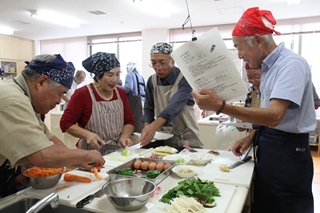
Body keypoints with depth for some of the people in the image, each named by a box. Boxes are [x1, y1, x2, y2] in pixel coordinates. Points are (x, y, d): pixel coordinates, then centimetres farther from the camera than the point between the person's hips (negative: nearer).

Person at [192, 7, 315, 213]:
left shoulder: (291, 64, -19)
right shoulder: (270, 66, 10)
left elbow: (274, 116, -33)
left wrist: (221, 106, -40)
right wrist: (252, 137, 2)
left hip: (287, 152, -9)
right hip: (268, 148, 9)